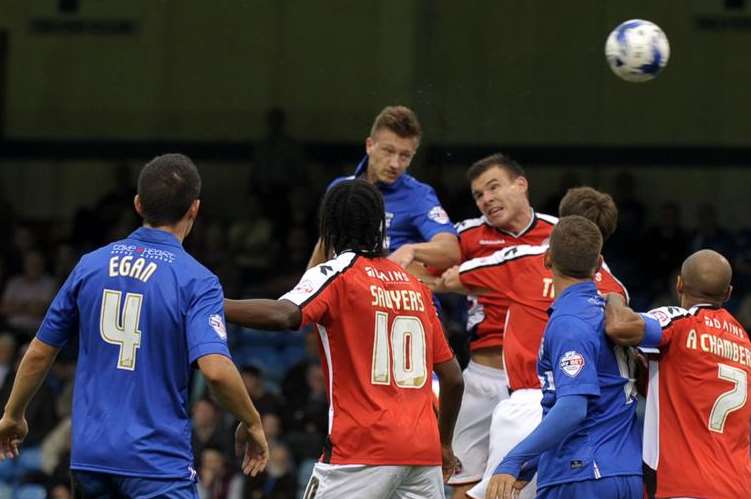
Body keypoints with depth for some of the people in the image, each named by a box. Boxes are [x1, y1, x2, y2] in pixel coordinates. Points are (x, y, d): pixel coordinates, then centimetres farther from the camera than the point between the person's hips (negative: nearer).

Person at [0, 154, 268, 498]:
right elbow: (215, 368, -20)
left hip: (88, 454, 5)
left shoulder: (90, 266, 7)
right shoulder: (197, 280, -9)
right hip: (158, 462, -5)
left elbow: (39, 353, 12)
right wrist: (251, 423, -4)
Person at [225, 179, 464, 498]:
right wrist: (444, 443, 32)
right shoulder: (415, 286, 17)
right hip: (423, 449, 6)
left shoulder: (336, 274, -1)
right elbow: (453, 377, 19)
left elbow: (286, 315, -23)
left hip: (364, 449, -6)